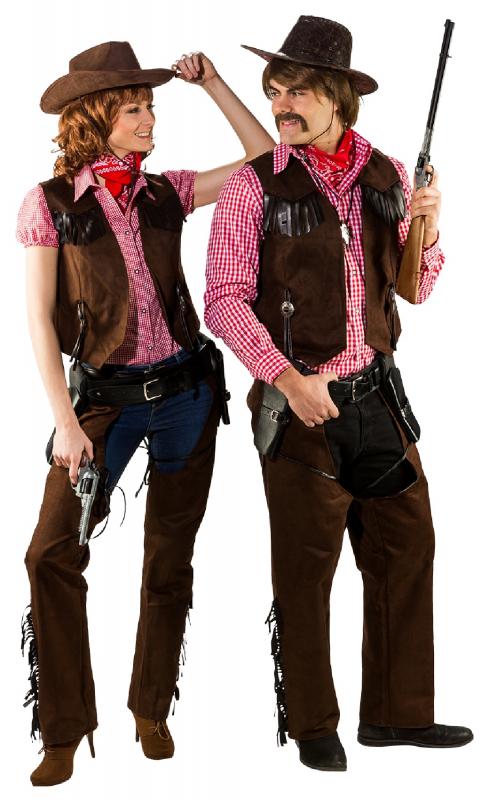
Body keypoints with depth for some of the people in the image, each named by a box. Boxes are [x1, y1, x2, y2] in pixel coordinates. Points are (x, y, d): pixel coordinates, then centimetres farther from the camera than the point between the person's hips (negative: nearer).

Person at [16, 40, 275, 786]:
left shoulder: (166, 193, 5)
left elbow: (263, 158, 11)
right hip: (106, 395, -3)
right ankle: (64, 730, 1)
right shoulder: (51, 203, -4)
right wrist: (67, 422, -12)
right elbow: (41, 319, -6)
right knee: (52, 552, -12)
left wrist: (211, 82, 2)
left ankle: (152, 710, 26)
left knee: (170, 557, 9)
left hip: (186, 389, 3)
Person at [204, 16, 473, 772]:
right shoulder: (255, 185, -6)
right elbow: (225, 300, -9)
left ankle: (397, 711, 24)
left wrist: (427, 233, -6)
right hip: (300, 401, -5)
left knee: (407, 545, 9)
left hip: (377, 395, 5)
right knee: (306, 565, 4)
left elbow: (415, 289, 14)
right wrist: (286, 377, -19)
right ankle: (312, 725, 20)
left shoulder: (388, 176, 7)